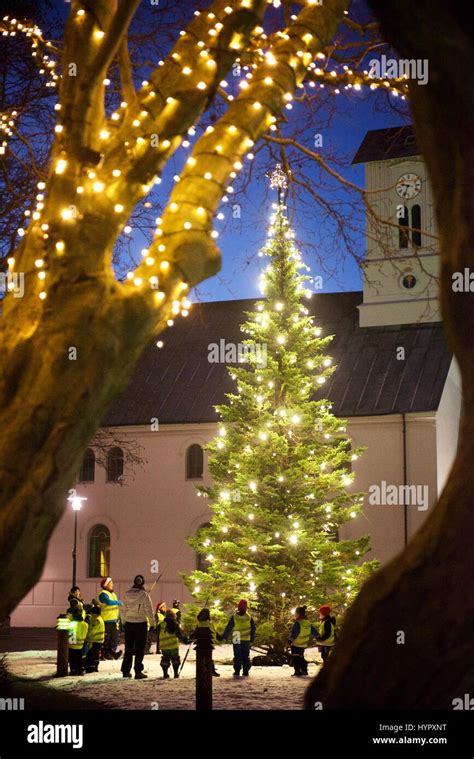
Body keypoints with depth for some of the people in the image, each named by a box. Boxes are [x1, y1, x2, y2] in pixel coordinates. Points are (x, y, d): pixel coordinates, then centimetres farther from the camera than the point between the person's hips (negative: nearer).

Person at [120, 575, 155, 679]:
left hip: (128, 623, 4)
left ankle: (126, 671, 15)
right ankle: (138, 671, 1)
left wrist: (124, 622, 17)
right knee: (139, 648, 3)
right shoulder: (144, 594, -11)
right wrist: (152, 623, -1)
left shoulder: (127, 594, 1)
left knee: (128, 648, 13)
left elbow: (123, 609, 6)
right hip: (141, 623, -4)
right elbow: (149, 610, -9)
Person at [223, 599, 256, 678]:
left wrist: (225, 637, 5)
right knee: (246, 656, 10)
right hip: (246, 640, 1)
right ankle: (245, 672, 8)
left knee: (237, 656, 4)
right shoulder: (249, 617, -2)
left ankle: (237, 672, -1)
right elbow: (253, 629, 6)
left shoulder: (234, 617, -9)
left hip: (236, 640, -1)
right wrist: (252, 639, 16)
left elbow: (228, 628, -5)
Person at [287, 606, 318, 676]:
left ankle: (297, 672, -1)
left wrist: (290, 641, -15)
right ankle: (304, 670, 23)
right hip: (304, 644, 8)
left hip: (296, 644, -8)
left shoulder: (297, 623, -21)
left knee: (295, 658, 1)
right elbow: (314, 631, 12)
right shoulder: (308, 623, 4)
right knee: (301, 657, 22)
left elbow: (293, 634, -23)